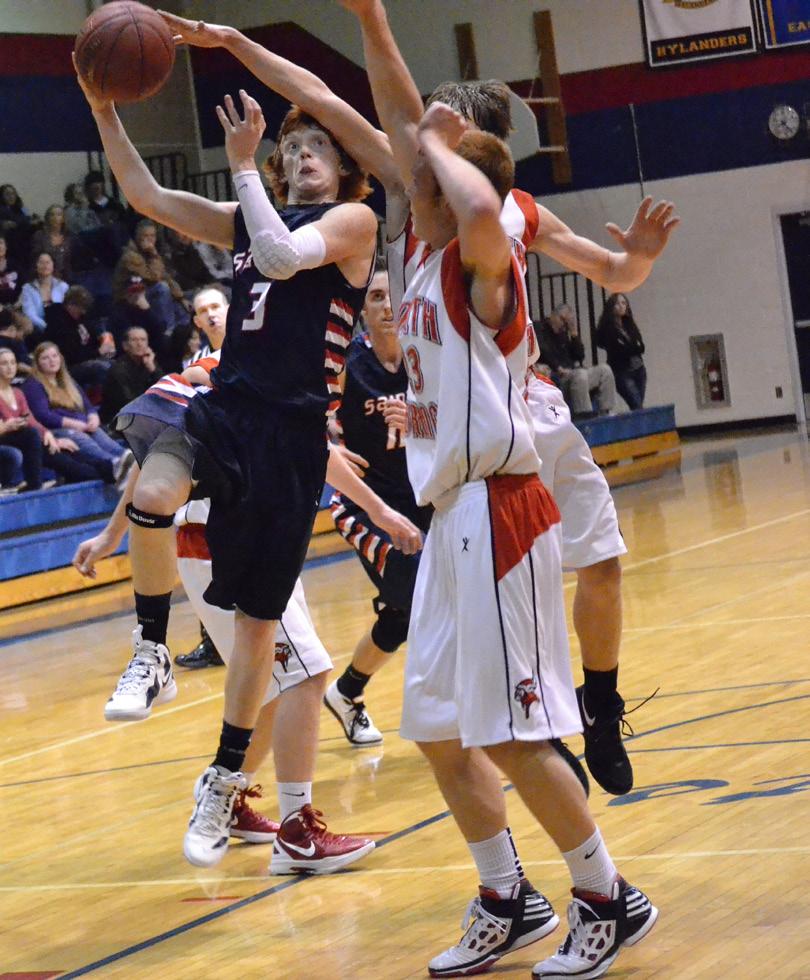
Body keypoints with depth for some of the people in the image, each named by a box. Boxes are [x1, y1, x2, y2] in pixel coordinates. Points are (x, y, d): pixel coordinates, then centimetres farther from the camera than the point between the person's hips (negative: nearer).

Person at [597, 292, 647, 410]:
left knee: (638, 407, 0)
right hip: (622, 372, -6)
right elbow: (618, 351, -12)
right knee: (637, 406, -17)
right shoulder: (607, 328, -6)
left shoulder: (629, 324, 12)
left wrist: (627, 348, -8)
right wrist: (634, 347, -3)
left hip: (638, 370, 6)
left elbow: (641, 347, 6)